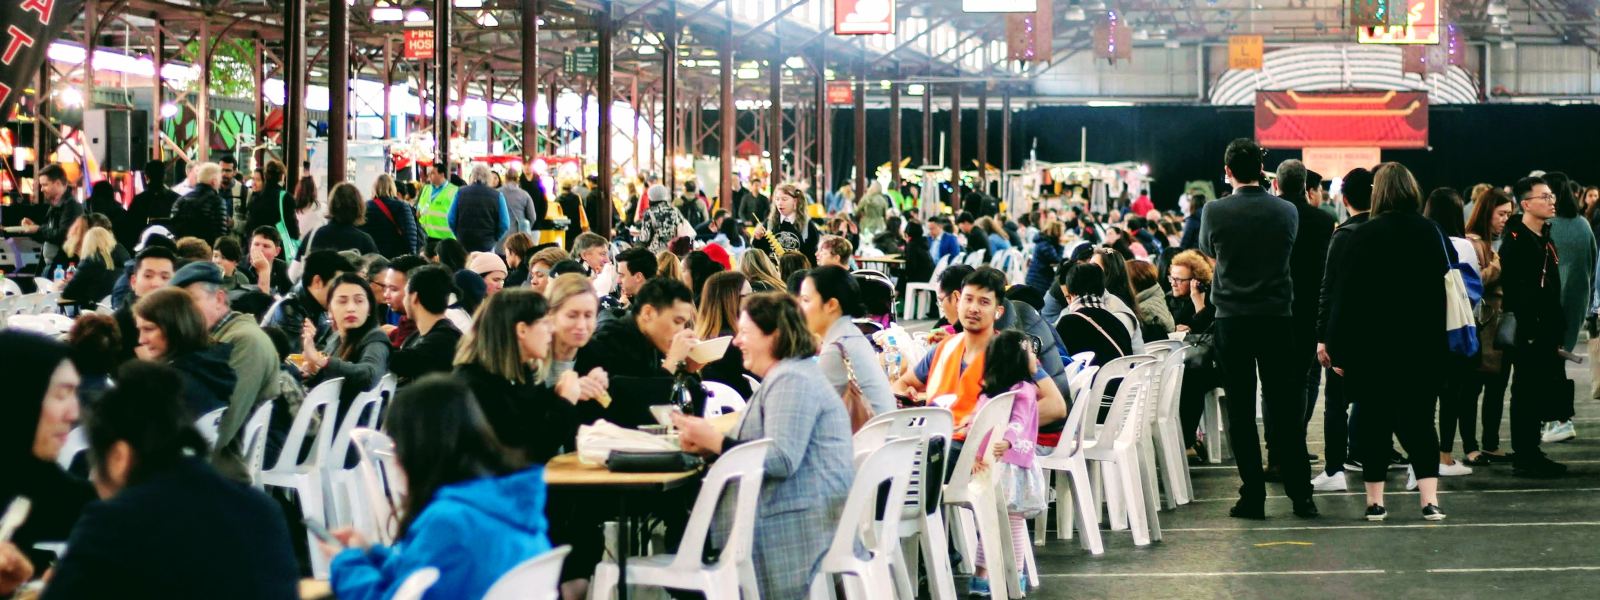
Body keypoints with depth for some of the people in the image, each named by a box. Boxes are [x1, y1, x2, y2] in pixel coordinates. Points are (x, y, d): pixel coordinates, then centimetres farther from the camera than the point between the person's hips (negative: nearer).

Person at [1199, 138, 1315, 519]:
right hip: (1277, 317, 2)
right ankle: (1301, 495, 6)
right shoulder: (1287, 211, -2)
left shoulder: (1215, 212, -7)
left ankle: (1253, 497, 2)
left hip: (1232, 319, -2)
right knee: (1284, 408, 6)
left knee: (1241, 411, 3)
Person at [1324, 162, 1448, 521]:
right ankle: (1430, 500, -6)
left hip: (1372, 345, -2)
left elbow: (1347, 295, -8)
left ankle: (1374, 502, 7)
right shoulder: (1429, 233, 2)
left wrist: (1338, 347, -5)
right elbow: (1440, 292, 9)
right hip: (1421, 344, 2)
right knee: (1418, 420, 6)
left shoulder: (1364, 236, -8)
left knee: (1374, 422, 6)